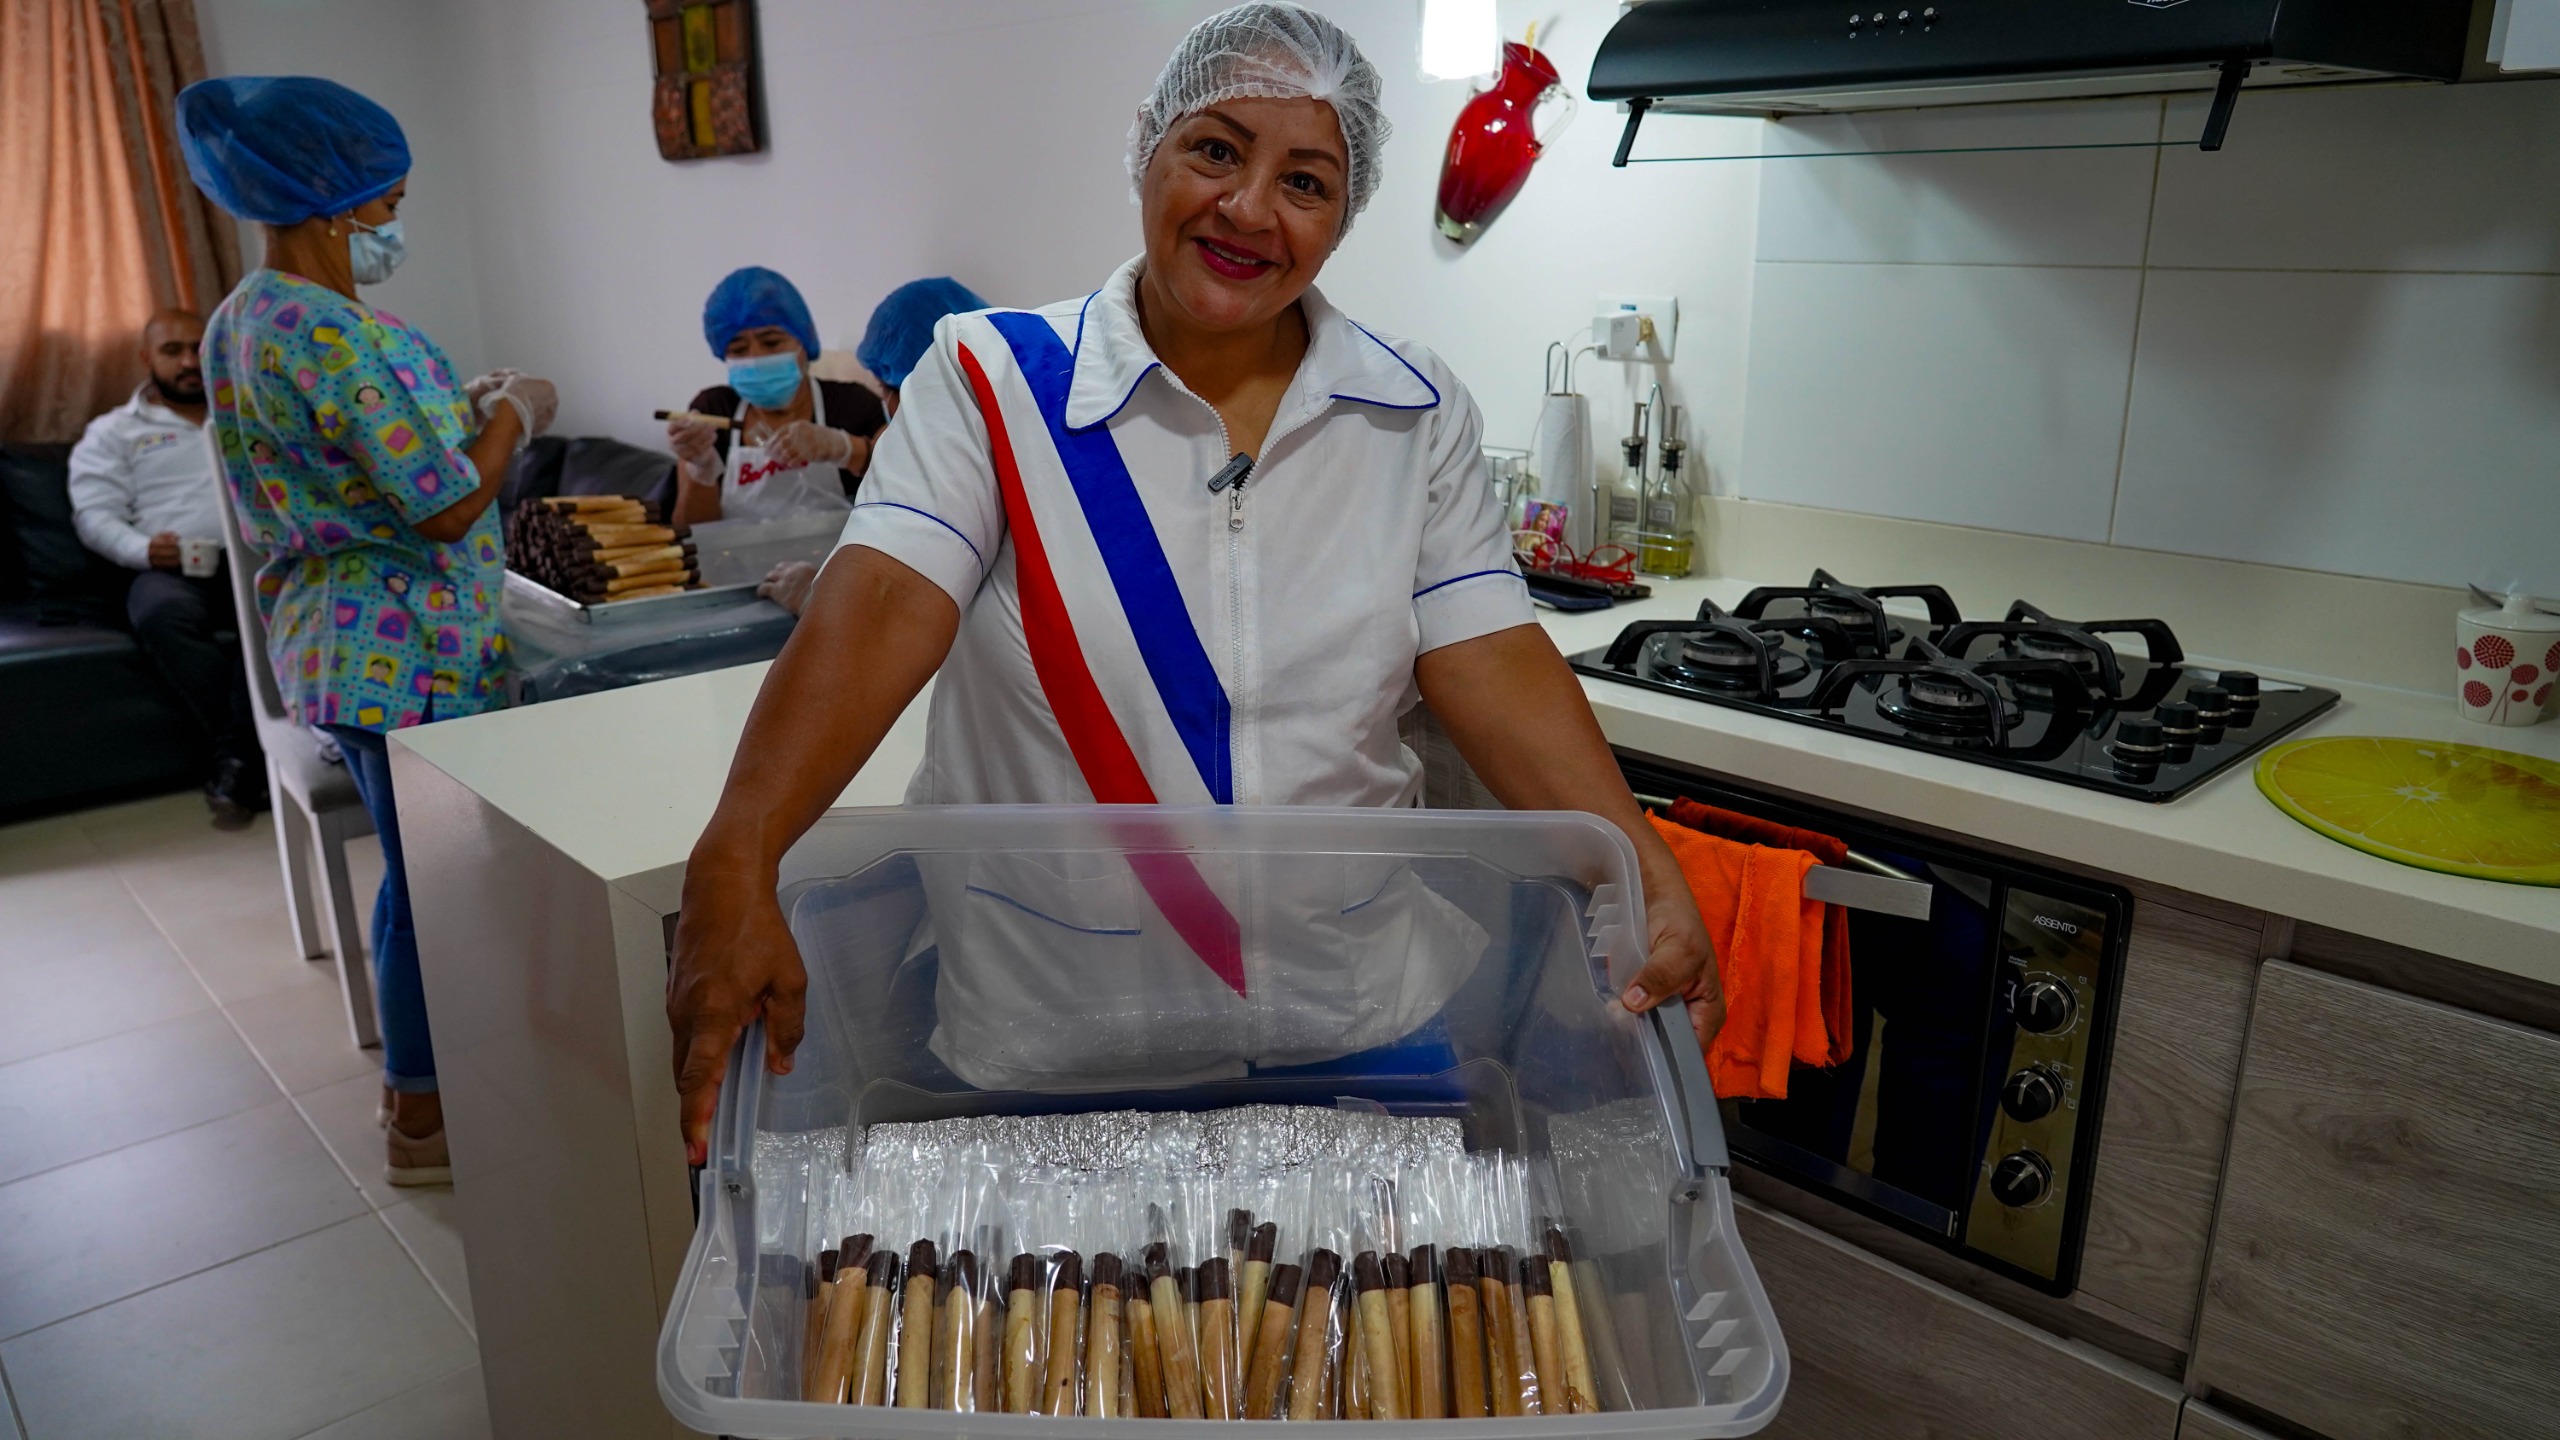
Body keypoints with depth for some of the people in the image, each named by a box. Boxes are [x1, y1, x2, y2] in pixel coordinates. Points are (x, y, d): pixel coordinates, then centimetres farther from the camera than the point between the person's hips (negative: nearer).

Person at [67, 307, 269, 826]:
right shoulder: (113, 432, 19)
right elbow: (94, 515, 7)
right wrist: (143, 549, -15)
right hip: (174, 568, 0)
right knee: (160, 613, -38)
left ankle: (242, 758, -33)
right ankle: (250, 754, -32)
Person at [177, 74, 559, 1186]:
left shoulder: (239, 320, 11)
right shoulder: (332, 333, -22)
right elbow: (446, 508, -23)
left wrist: (462, 408, 14)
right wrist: (512, 414, -8)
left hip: (335, 639, 10)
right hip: (407, 654, -10)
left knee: (413, 866, 21)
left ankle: (414, 1070, 36)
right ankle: (421, 1119, 16)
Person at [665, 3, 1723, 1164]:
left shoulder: (1416, 414, -1)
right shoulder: (993, 380, -8)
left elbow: (1492, 669, -8)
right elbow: (881, 605, -21)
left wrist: (1656, 890, -21)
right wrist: (738, 858, -35)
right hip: (1042, 1017, -1)